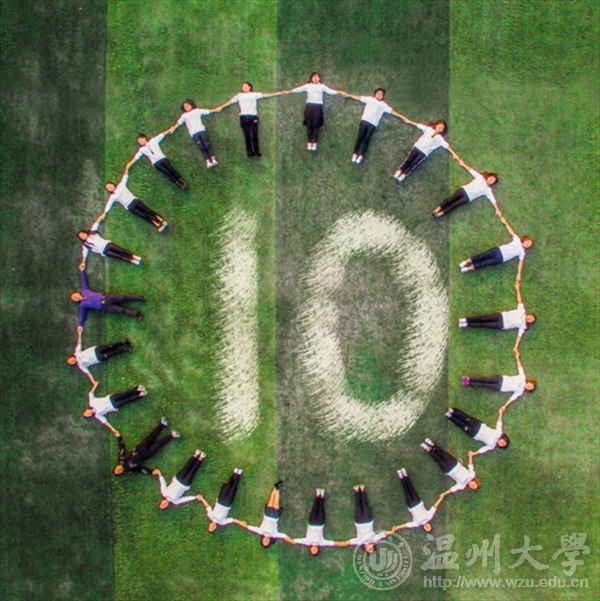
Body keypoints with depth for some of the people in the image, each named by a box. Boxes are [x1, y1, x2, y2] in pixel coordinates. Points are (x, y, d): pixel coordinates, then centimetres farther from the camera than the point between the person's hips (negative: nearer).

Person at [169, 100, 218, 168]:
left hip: (201, 130, 0)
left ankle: (213, 160, -22)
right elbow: (178, 122, 19)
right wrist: (173, 128, 5)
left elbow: (208, 111, 21)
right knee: (201, 147, -12)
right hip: (194, 133, 0)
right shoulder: (184, 115, 25)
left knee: (207, 145, -14)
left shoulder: (197, 111, 21)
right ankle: (208, 162, -23)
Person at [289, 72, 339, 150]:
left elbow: (330, 91, 2)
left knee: (316, 125, 1)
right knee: (309, 125, 1)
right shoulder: (307, 86, 6)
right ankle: (309, 142, 12)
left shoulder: (322, 86, 6)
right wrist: (289, 91, -9)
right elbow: (298, 89, 0)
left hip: (318, 107, 0)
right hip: (309, 106, 0)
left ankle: (314, 142, 11)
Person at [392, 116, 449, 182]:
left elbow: (447, 146, 4)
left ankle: (403, 176, -16)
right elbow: (418, 124, 11)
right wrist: (408, 121, 11)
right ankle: (398, 172, -11)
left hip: (424, 153, -2)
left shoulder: (440, 138, 6)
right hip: (417, 147, 2)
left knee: (413, 164, -11)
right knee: (408, 160, -9)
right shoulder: (429, 128, 10)